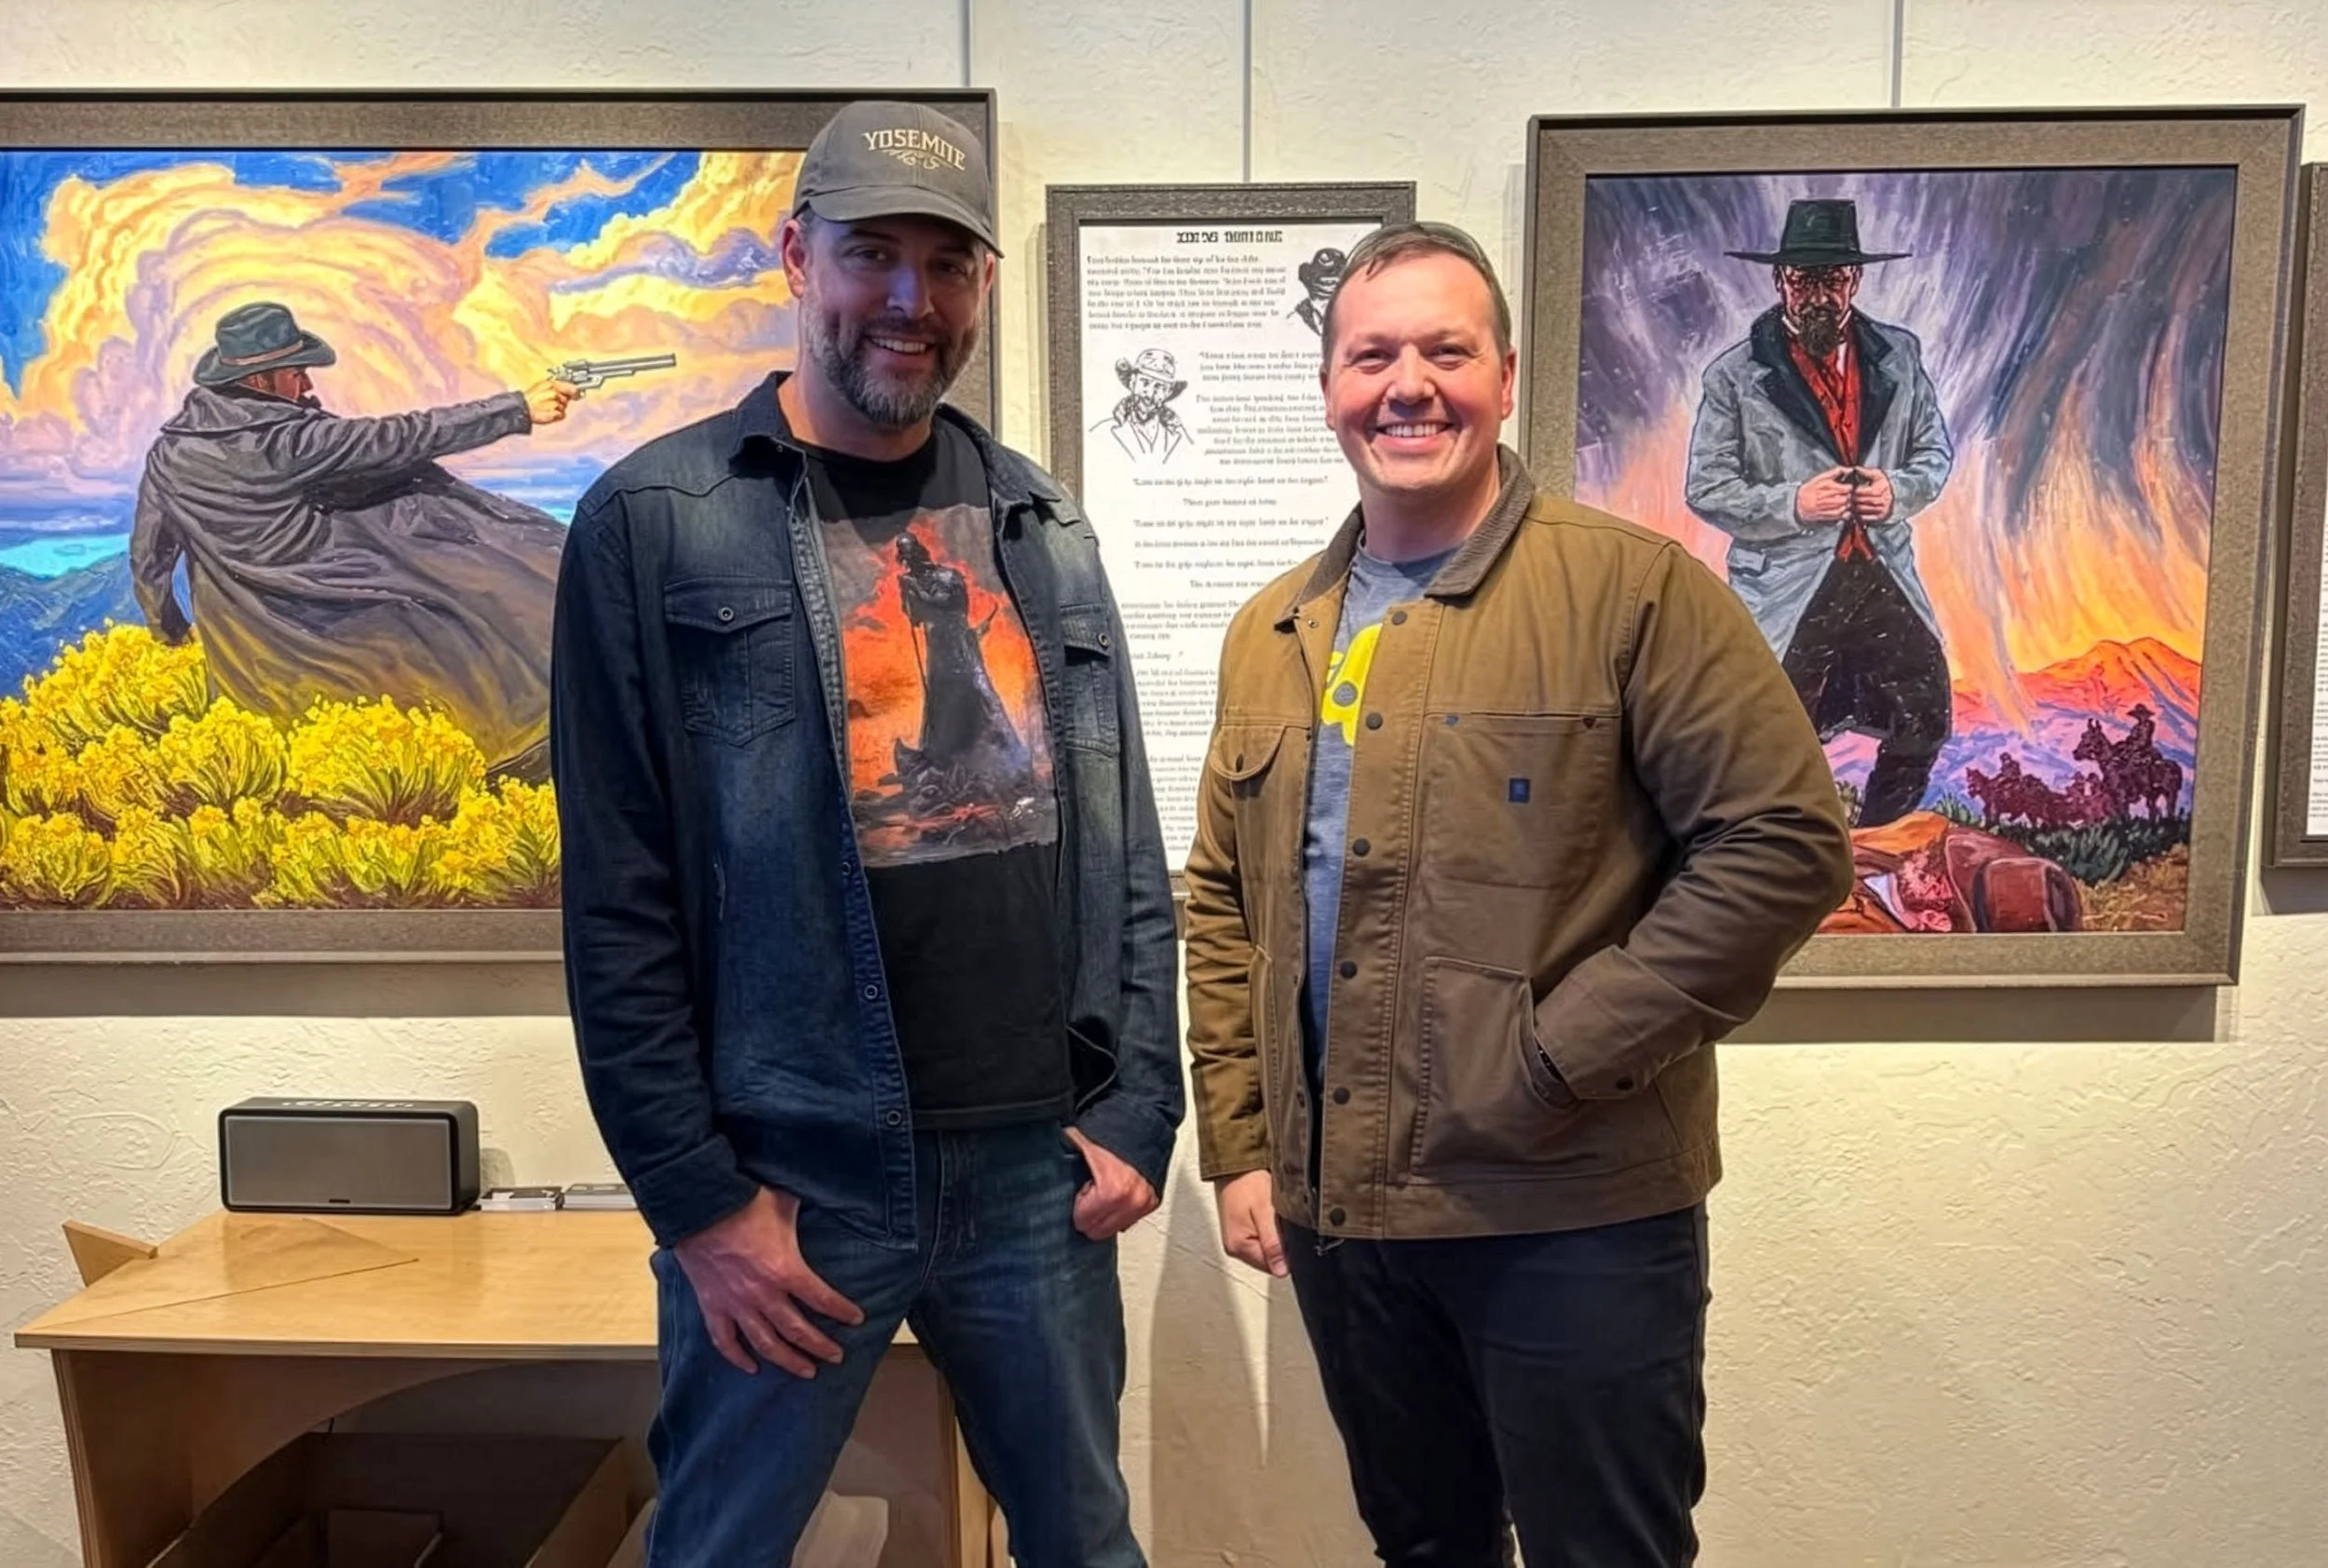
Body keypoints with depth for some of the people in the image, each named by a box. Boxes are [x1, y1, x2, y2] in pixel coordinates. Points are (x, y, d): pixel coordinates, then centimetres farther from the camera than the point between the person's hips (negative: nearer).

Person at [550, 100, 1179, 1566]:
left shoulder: (1042, 523, 8)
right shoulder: (656, 522, -5)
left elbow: (1127, 851, 9)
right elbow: (620, 904, -7)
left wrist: (1140, 1109, 3)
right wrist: (697, 1195, -8)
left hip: (1039, 1167, 4)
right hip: (794, 1175, -3)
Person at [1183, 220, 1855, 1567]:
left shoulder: (1634, 587, -9)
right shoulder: (1271, 634, 8)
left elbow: (1786, 843, -14)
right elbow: (1223, 905, 12)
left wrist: (1566, 1055, -17)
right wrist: (1238, 1148, 7)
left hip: (1577, 1215, -5)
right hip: (1334, 1208, 5)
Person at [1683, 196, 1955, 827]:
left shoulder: (1899, 356, 7)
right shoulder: (1735, 375, -5)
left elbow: (1936, 450, 15)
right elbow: (1705, 489, -5)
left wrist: (1898, 489, -7)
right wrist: (1794, 504, -18)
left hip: (1885, 576, 4)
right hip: (1786, 587, -4)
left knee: (1924, 723, 11)